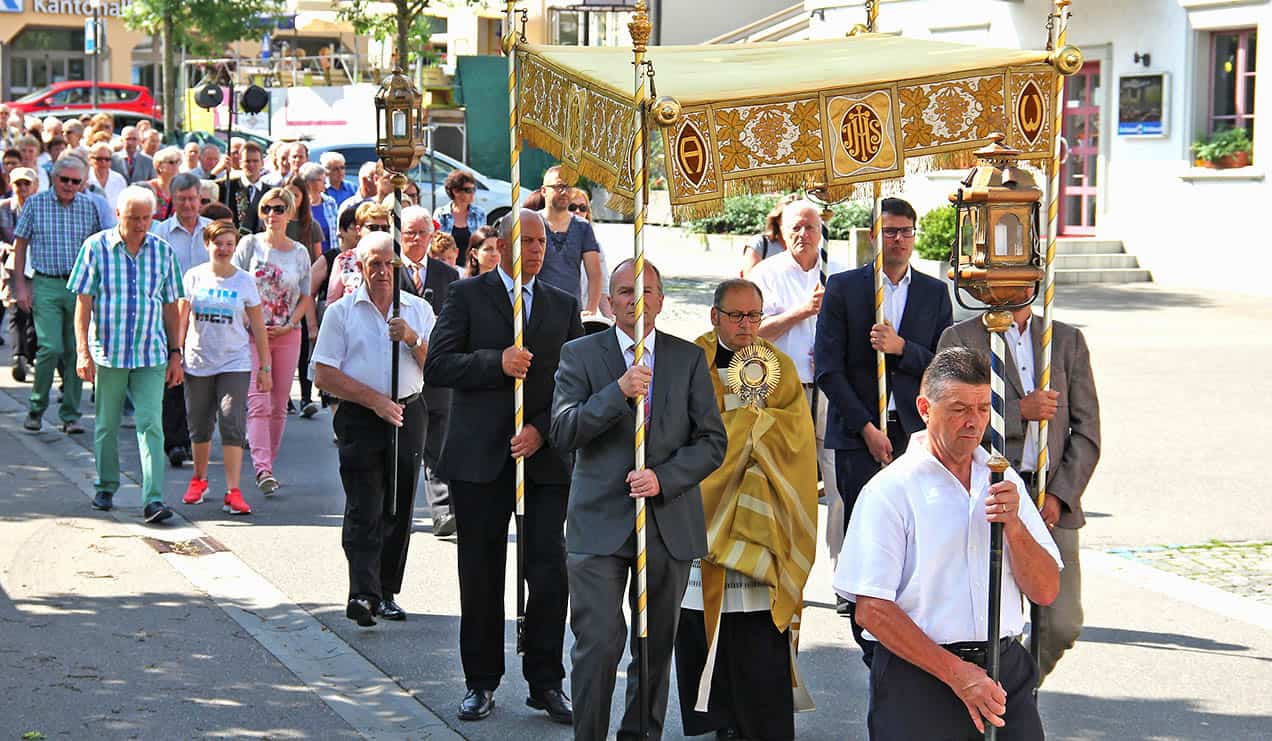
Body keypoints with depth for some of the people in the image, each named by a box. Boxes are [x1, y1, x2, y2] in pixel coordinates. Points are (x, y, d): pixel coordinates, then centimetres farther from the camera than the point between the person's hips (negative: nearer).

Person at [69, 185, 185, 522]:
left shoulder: (162, 251, 6)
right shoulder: (96, 247, -2)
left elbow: (170, 306, 12)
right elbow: (83, 302, -3)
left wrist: (175, 354, 9)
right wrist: (83, 351, -10)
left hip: (151, 355, 1)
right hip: (108, 354, -1)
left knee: (151, 424, -9)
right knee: (106, 425, 10)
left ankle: (153, 499, -14)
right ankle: (106, 489, 28)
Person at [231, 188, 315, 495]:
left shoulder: (300, 252, 8)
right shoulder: (250, 244, 2)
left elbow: (306, 298, 10)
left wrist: (288, 326, -5)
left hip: (287, 335, 3)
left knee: (279, 405, 5)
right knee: (258, 401, -15)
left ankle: (267, 465, 15)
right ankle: (262, 467, -24)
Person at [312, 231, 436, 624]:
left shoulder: (419, 310, 11)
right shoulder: (342, 312, 4)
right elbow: (324, 375, -2)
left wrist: (412, 340, -12)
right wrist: (375, 400, -10)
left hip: (408, 414, 3)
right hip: (360, 418, -3)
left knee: (398, 510, 6)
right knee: (364, 511, -12)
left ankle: (386, 593, 14)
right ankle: (363, 595, -21)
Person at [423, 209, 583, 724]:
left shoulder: (563, 306, 13)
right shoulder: (467, 295, 4)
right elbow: (437, 367, -4)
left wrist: (542, 429, -6)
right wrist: (496, 362, -17)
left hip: (544, 459, 2)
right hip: (479, 458, -2)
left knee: (550, 574, -3)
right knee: (481, 576, 5)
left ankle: (545, 682, 8)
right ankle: (481, 682, 16)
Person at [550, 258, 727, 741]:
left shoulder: (689, 358, 8)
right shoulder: (581, 355, 4)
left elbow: (712, 441, 4)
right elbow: (563, 434, -7)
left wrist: (663, 478, -11)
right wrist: (618, 392, -19)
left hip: (669, 524, 2)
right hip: (600, 522, -2)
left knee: (656, 647, 10)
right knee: (597, 644, -10)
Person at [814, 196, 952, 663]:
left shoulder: (935, 293, 11)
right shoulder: (843, 288, 4)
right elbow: (828, 368, -2)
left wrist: (902, 347, -13)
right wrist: (867, 428, -7)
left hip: (914, 433, 2)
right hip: (858, 433, -1)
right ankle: (872, 648, 2)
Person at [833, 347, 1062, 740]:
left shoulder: (1003, 481, 11)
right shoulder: (889, 490, -6)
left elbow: (1045, 592, 7)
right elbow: (872, 610, -13)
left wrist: (1013, 524, -10)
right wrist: (957, 673, -15)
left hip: (1005, 672, 4)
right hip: (918, 684, -4)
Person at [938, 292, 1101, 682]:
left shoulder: (1068, 340, 14)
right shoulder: (960, 339, 4)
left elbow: (1086, 432, 9)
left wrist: (1059, 496, -3)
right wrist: (1019, 412, -14)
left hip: (1053, 503, 3)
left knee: (1062, 625, -4)